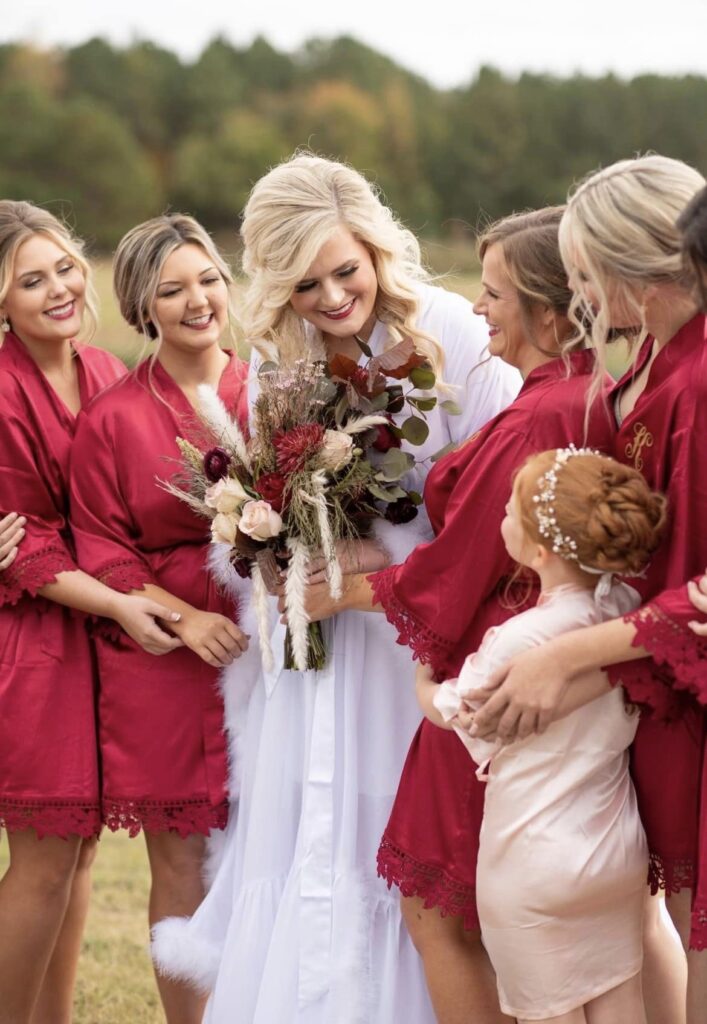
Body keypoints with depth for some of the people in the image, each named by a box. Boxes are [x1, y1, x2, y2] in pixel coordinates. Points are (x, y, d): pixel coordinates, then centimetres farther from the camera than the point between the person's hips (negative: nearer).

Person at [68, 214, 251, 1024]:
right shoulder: (111, 418, 0)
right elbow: (102, 552, 0)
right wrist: (184, 618, -14)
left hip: (265, 645, 2)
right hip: (162, 660, -1)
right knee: (180, 860, 4)